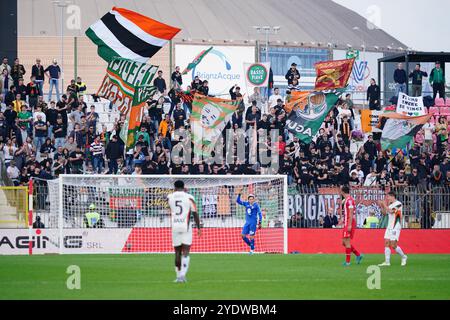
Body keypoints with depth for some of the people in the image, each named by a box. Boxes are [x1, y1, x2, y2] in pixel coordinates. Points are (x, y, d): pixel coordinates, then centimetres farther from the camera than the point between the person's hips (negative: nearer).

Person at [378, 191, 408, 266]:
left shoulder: (398, 204, -10)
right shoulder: (390, 205, 14)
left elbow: (391, 211, -22)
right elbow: (385, 213, 19)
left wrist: (385, 205, -13)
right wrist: (382, 206, 4)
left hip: (395, 228, -8)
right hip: (389, 227, 8)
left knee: (393, 245, -8)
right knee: (387, 243, -2)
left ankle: (403, 257, 14)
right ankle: (387, 262, -3)